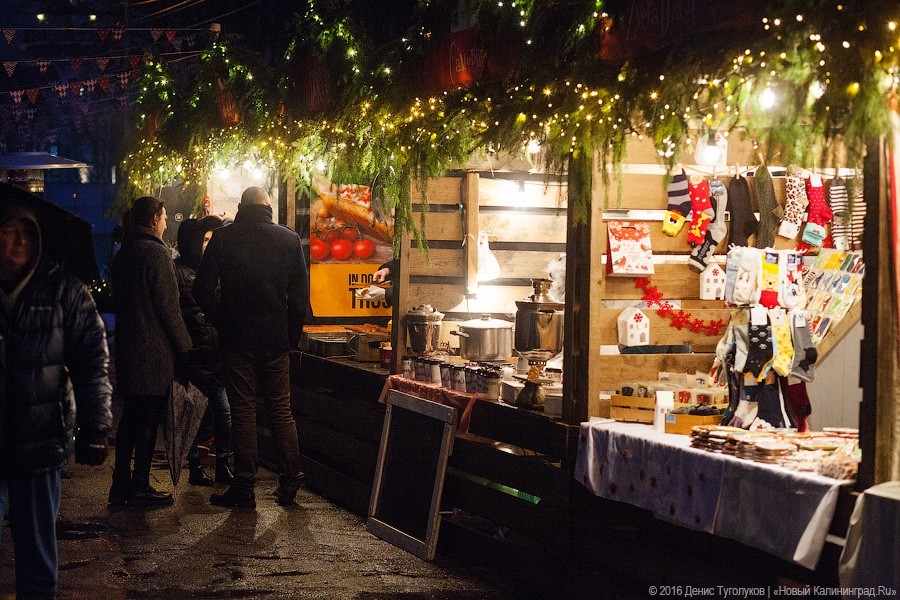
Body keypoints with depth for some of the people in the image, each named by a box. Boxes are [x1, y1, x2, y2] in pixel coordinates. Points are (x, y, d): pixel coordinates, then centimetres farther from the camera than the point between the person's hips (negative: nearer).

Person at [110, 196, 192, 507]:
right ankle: (140, 487, 2)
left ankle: (121, 485, 16)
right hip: (154, 350, -8)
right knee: (149, 420, -1)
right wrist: (185, 349, -10)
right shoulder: (156, 252, -13)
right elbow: (167, 307, -15)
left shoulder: (123, 254, 12)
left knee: (129, 418, 13)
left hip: (126, 346, 8)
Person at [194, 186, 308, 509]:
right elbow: (301, 293, 0)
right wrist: (291, 334, 8)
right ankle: (290, 482, 11)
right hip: (276, 338, 1)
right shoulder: (289, 239, 0)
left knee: (243, 412, 3)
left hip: (237, 338, -1)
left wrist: (223, 322, 7)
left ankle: (244, 488, 4)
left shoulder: (222, 238, -3)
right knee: (281, 410, 11)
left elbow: (203, 290, -5)